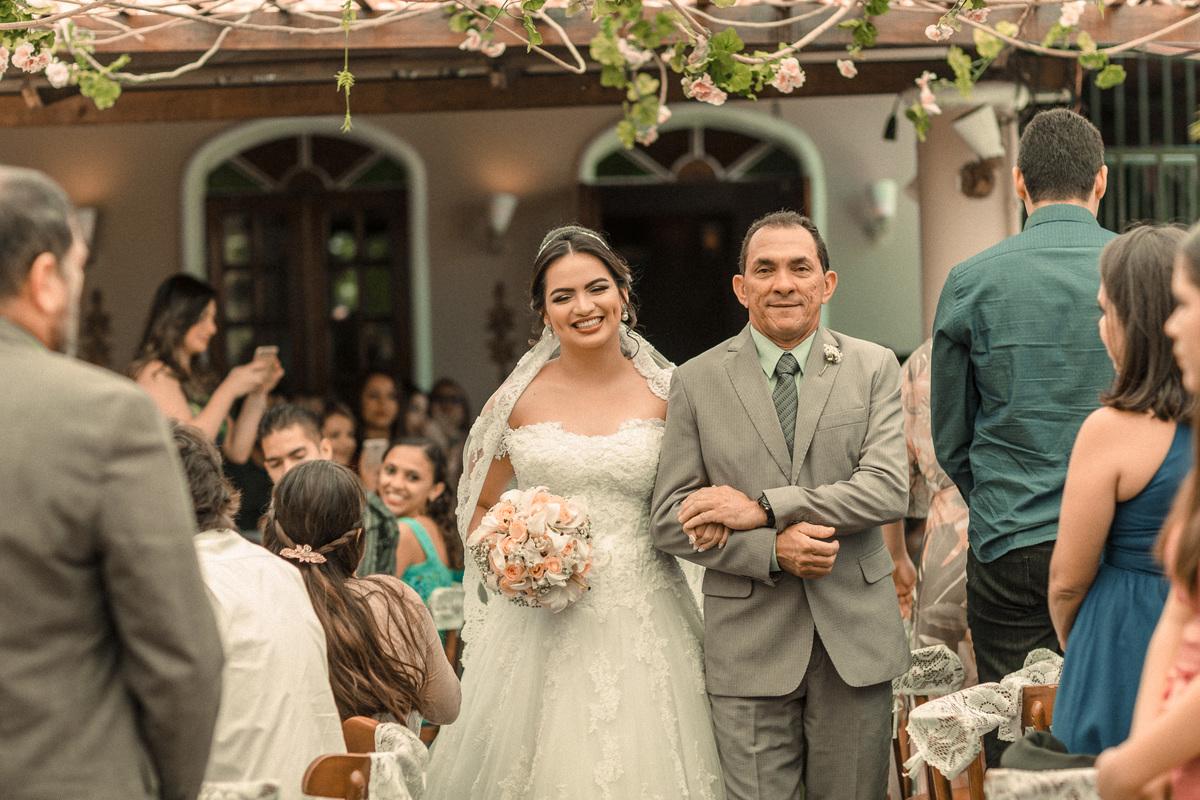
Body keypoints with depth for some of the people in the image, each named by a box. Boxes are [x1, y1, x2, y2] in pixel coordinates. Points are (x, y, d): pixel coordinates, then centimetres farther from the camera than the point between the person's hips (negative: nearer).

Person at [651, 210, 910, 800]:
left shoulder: (873, 369, 4)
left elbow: (888, 490, -8)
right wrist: (771, 550, -15)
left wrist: (761, 509, -15)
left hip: (855, 639, 1)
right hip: (750, 646, -1)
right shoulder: (696, 383, 3)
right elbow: (671, 520, 0)